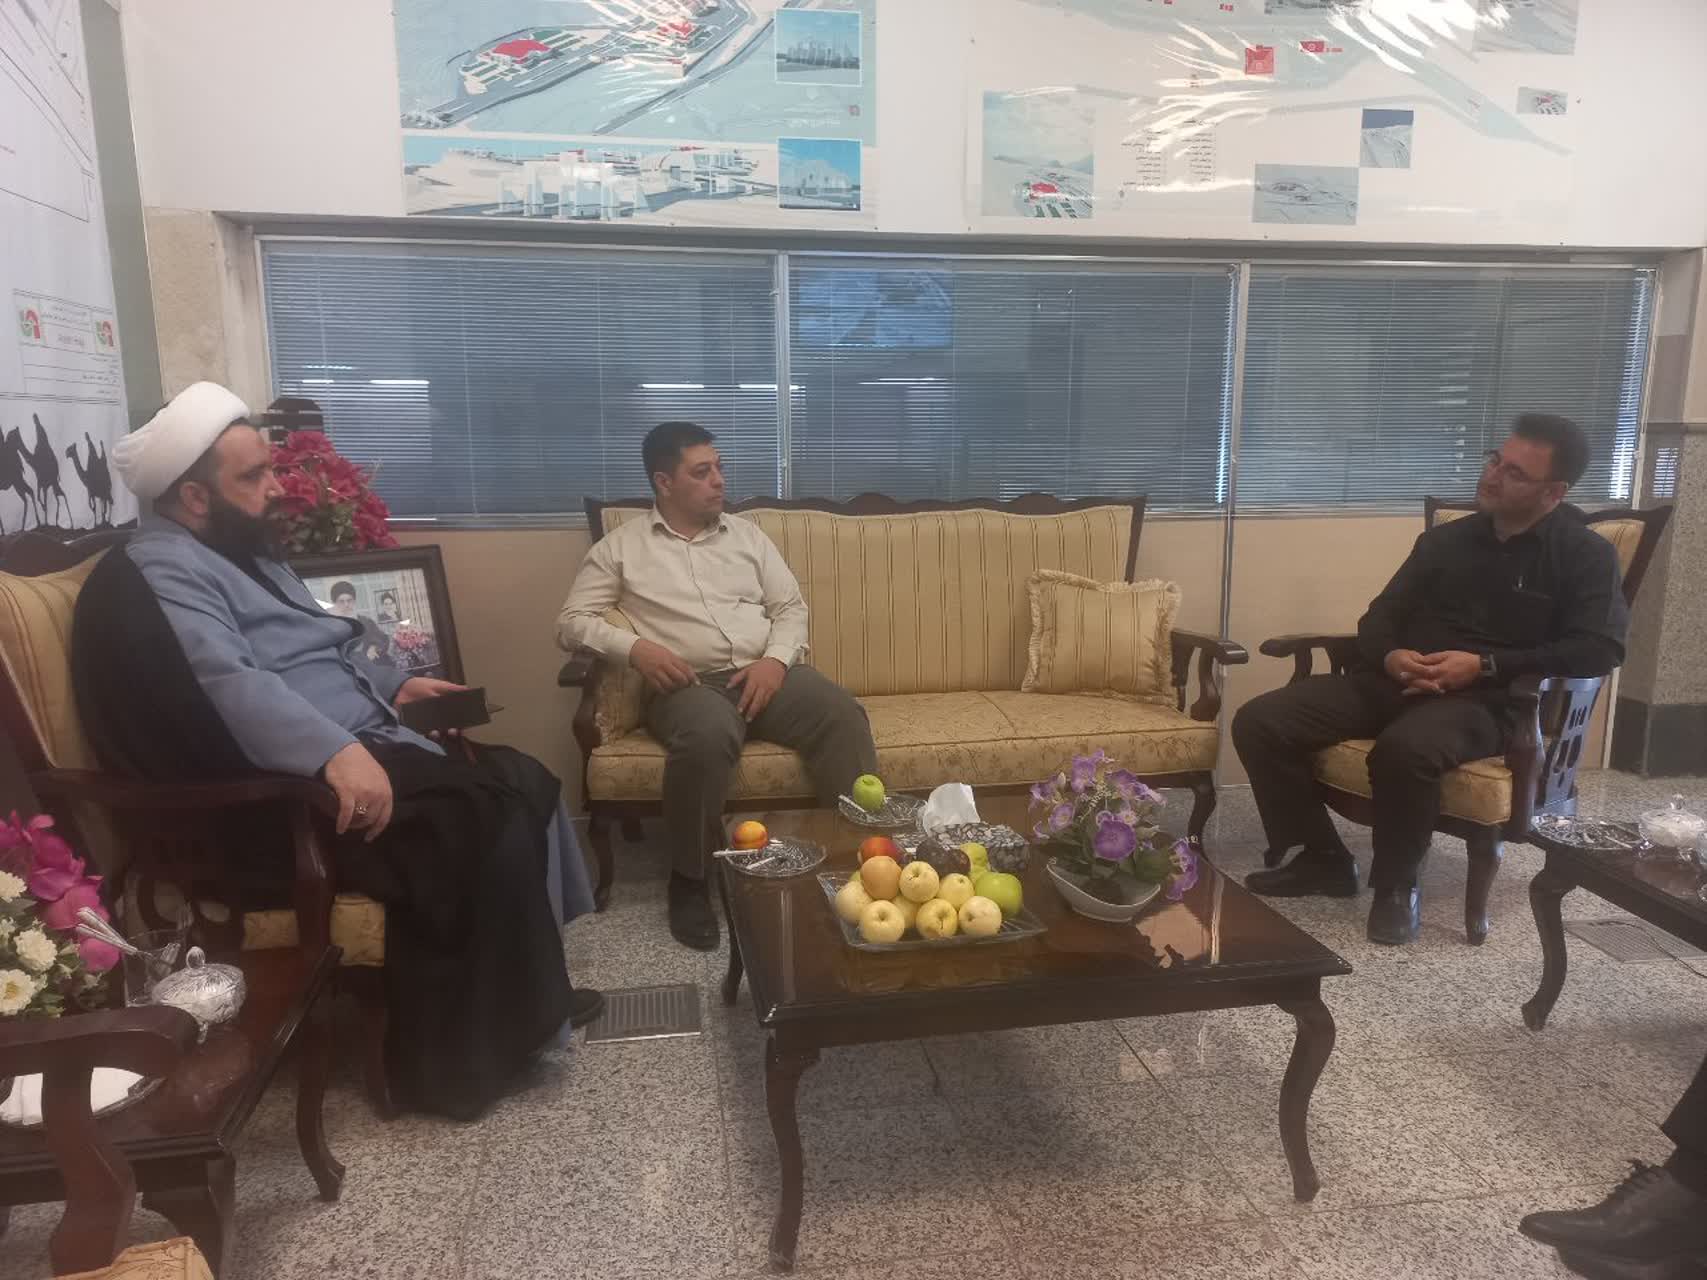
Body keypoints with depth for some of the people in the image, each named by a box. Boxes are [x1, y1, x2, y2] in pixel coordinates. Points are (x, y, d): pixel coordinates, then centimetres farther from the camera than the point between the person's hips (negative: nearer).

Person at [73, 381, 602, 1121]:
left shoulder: (245, 553, 21)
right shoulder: (157, 576, -12)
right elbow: (226, 682, -31)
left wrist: (391, 688, 21)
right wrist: (337, 751, -42)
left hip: (362, 752, 10)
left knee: (525, 784, -1)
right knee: (495, 829, -22)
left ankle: (523, 997, 7)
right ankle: (464, 1052, -5)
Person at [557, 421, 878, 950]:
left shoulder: (747, 534, 18)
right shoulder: (620, 547, 9)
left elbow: (791, 607, 15)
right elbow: (572, 622, 5)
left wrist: (776, 659, -7)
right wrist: (634, 647, -14)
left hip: (765, 673, 4)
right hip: (690, 684, -3)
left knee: (843, 716, -26)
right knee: (709, 735, -39)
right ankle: (691, 878, -18)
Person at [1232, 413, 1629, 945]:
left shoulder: (1586, 555, 4)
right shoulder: (1446, 538, 17)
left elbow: (1601, 648, -10)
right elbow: (1379, 618, 15)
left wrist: (1485, 665, -19)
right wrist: (1391, 656, -10)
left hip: (1489, 701, -5)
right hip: (1396, 683, 5)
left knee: (1404, 749, -41)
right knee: (1260, 721, -16)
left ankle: (1397, 883, -13)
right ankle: (1324, 858, 1)